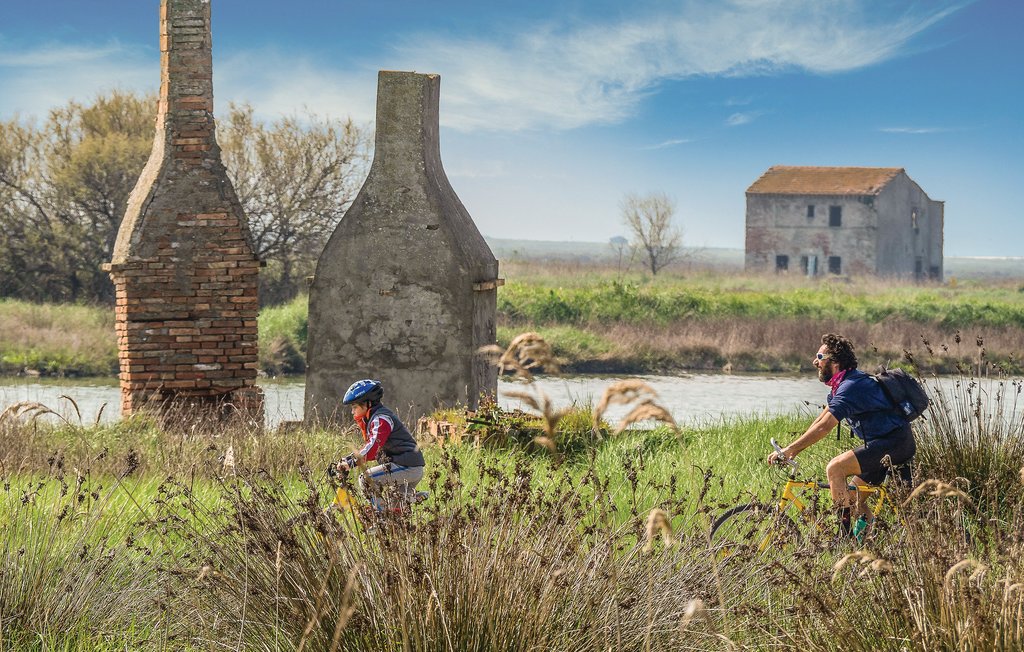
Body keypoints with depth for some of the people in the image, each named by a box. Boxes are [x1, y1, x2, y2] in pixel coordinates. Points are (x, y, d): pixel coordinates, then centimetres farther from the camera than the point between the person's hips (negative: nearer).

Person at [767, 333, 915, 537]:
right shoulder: (842, 385, 14)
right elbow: (820, 421, 15)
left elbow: (824, 427, -26)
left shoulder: (851, 386, -20)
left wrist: (788, 450, -25)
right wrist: (793, 450, 7)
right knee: (853, 499, 11)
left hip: (893, 442, -11)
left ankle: (845, 533, -20)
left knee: (835, 467, -21)